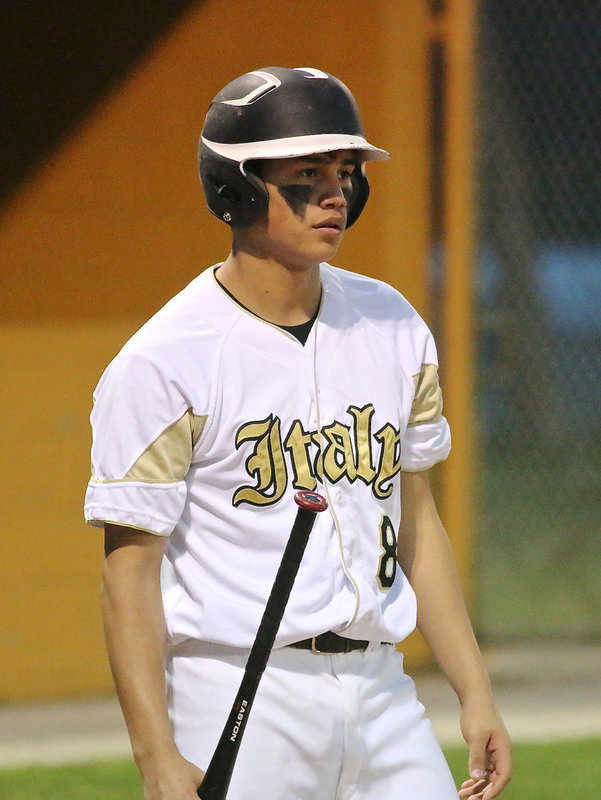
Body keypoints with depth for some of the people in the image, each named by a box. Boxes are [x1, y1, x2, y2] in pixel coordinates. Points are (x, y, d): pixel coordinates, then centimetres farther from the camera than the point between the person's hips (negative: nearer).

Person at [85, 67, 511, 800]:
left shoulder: (392, 327, 10)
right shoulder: (164, 363, -10)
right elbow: (130, 569, -10)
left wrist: (474, 694, 11)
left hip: (380, 691, 6)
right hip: (241, 702, -6)